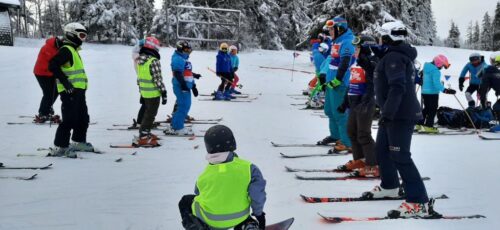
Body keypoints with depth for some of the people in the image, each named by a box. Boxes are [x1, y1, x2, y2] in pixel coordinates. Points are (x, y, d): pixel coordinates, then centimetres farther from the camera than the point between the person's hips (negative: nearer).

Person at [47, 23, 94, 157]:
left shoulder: (73, 50, 19)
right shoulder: (66, 50, -11)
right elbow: (53, 66, -21)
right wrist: (66, 82, -23)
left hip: (78, 91, 10)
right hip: (70, 91, -10)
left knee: (83, 118, 18)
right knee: (69, 120, -10)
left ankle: (79, 142, 31)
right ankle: (59, 147, -6)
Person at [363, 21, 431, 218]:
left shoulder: (393, 57, -16)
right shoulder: (402, 55, 17)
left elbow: (397, 87, -27)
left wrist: (387, 113, -28)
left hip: (400, 116, -11)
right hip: (395, 114, 11)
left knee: (400, 157, -11)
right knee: (381, 150, 21)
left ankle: (418, 202, -10)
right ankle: (389, 186, 37)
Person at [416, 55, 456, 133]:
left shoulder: (427, 68, 11)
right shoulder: (436, 71, -19)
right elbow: (437, 83, -28)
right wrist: (445, 90, -34)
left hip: (425, 91, 9)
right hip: (432, 93, -9)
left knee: (427, 108, 19)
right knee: (433, 109, -2)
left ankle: (419, 124, 21)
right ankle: (428, 126, -5)